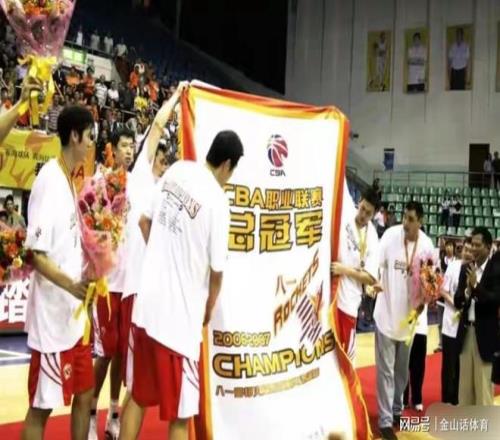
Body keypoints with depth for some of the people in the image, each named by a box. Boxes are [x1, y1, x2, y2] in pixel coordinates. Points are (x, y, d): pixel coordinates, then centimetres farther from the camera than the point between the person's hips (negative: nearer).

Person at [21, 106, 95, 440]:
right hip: (51, 318, -9)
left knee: (85, 393, 16)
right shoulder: (48, 181, -16)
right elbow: (36, 254, -20)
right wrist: (71, 285, -31)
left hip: (74, 315, 9)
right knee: (41, 406, 1)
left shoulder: (70, 180, 11)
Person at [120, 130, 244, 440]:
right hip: (179, 316, -7)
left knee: (138, 397, 19)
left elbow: (145, 221, 14)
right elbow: (216, 270, -8)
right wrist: (209, 309, 10)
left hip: (147, 303, 7)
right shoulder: (218, 202, -14)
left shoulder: (176, 171, 3)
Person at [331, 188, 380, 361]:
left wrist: (345, 270, -15)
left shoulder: (372, 239, -2)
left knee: (347, 353, 10)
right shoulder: (343, 219, -4)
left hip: (350, 300, 1)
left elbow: (371, 278, -4)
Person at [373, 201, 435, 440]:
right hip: (387, 312, -3)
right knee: (386, 370, 2)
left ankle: (396, 409, 36)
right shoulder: (390, 235, -14)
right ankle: (385, 420, 11)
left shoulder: (427, 245, -7)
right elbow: (376, 265, -10)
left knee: (402, 369, 18)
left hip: (409, 315, 3)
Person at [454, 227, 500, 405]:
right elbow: (457, 301, 4)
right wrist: (467, 290, -15)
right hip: (466, 330, 5)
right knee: (465, 382, 13)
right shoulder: (466, 268, 8)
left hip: (486, 333, -5)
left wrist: (476, 286, -22)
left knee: (483, 384, -1)